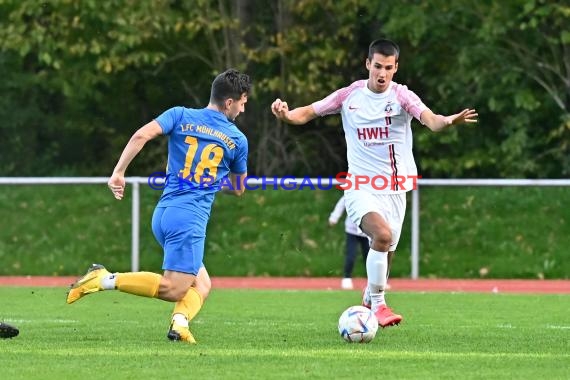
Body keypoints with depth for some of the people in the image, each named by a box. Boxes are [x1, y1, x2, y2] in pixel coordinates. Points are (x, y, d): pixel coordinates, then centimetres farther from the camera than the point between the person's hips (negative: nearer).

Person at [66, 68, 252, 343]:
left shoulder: (180, 116, 10)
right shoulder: (238, 140, 7)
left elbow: (141, 136, -7)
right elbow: (238, 189, 20)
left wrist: (118, 172, -3)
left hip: (163, 213, 6)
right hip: (190, 218, -6)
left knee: (202, 285, 15)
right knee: (174, 289, -10)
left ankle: (180, 321, -13)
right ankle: (107, 280, -22)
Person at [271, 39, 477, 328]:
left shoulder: (402, 96, -6)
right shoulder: (350, 95, -1)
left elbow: (430, 119, -23)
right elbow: (310, 112, 3)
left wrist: (449, 121, -46)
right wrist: (287, 115, -19)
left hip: (394, 189, 2)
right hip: (360, 187, -2)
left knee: (385, 253, 10)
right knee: (383, 234, -28)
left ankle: (370, 300, 39)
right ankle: (378, 303, -15)